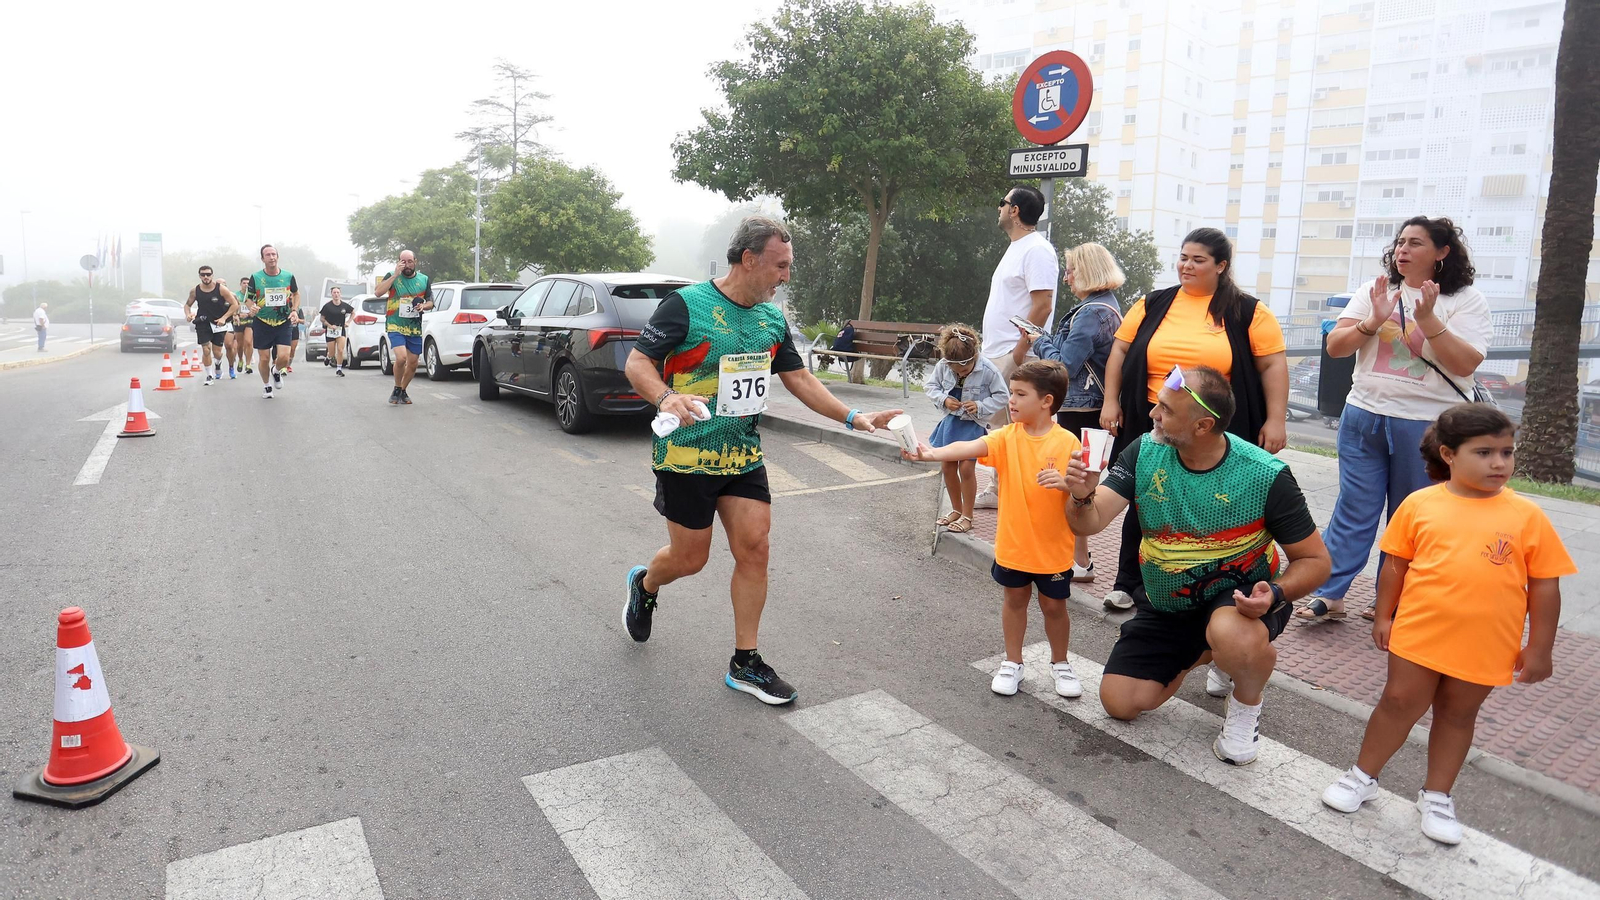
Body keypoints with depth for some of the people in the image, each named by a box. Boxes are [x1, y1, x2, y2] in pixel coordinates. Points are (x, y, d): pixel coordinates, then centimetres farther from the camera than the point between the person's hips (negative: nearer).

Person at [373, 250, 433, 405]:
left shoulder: (424, 280, 8)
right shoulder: (392, 276, -1)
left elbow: (430, 302, 15)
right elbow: (378, 292, -16)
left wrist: (423, 306, -9)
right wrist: (395, 275, -19)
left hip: (415, 328, 4)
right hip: (395, 326, -4)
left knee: (412, 364, 7)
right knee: (401, 358, -22)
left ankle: (403, 391, 30)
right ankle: (396, 389, 0)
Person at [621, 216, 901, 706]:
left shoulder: (772, 318, 7)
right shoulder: (686, 305, -13)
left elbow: (799, 378, 12)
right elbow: (637, 362, -12)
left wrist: (854, 418, 4)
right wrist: (666, 396, -32)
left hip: (744, 455, 6)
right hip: (686, 456, -5)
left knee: (754, 549, 0)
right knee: (690, 558, 5)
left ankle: (745, 664, 13)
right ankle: (644, 584, 42)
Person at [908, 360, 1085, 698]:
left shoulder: (1067, 442, -13)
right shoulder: (1007, 436, -8)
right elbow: (970, 448, -25)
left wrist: (1066, 482, -32)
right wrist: (932, 453, -42)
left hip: (1053, 547, -2)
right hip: (1012, 544, 2)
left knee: (1054, 605, 14)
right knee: (1014, 600, 17)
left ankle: (1060, 664, 37)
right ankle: (1012, 663, 34)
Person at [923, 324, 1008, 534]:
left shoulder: (988, 370, -21)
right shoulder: (942, 365, -12)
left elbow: (1001, 396, -10)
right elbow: (929, 385, 2)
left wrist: (980, 406, -23)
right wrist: (944, 400, -15)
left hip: (974, 424, -5)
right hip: (951, 420, 5)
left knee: (966, 468, -9)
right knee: (948, 466, 9)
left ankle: (967, 516, 7)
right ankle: (956, 509, 27)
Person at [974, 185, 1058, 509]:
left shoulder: (1036, 250, -12)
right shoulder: (1016, 248, 19)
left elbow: (1043, 305, -20)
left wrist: (1019, 350, -21)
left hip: (1015, 356, -11)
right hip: (997, 354, 11)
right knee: (998, 424, 14)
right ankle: (998, 490, 23)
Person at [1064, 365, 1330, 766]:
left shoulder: (1265, 475, -22)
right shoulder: (1145, 452, -13)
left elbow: (1314, 560, -12)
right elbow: (1089, 523, -19)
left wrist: (1275, 594, -32)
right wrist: (1082, 496, -42)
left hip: (1238, 598, -4)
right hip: (1165, 607, 4)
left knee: (1232, 638, -39)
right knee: (1120, 702, -1)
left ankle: (1247, 702, -1)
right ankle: (1203, 653, 26)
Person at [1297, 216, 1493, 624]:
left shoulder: (1465, 300, 0)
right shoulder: (1376, 292, 8)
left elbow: (1465, 363, -11)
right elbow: (1335, 347, 2)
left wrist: (1428, 319, -20)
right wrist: (1373, 321, -14)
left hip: (1429, 425, -2)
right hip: (1365, 416, 2)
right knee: (1353, 509, 2)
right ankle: (1329, 594, 5)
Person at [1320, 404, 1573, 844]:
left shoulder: (1527, 516, -5)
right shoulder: (1419, 504, -6)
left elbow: (1545, 585, -1)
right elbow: (1395, 564, 2)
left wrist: (1539, 647, 0)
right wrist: (1384, 616, 3)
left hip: (1486, 647, 1)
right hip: (1419, 632, -1)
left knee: (1457, 714, 15)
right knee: (1399, 703, 9)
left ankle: (1437, 795, 31)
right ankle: (1363, 776, 25)